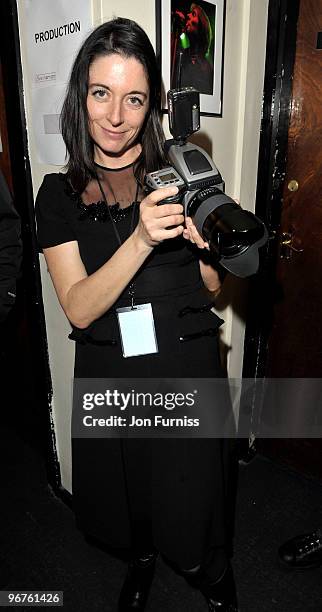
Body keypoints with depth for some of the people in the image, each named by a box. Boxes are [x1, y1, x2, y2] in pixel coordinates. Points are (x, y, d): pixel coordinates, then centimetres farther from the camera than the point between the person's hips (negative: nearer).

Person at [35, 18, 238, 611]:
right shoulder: (60, 193, -3)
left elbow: (213, 285, 1)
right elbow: (79, 308, -15)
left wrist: (204, 238, -20)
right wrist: (141, 239, -28)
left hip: (188, 369, 0)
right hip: (110, 377, 1)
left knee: (191, 497, 16)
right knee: (123, 496, 22)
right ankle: (141, 557, 58)